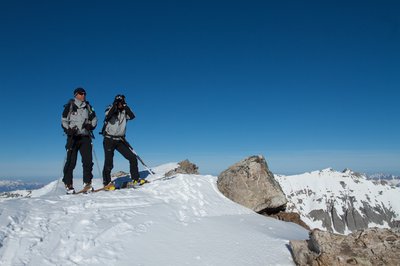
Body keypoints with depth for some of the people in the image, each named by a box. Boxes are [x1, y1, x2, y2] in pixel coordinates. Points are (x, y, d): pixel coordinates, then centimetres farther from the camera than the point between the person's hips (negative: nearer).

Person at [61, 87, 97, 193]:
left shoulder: (88, 106, 16)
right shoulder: (70, 106, 6)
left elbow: (94, 119, 21)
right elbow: (64, 120, 3)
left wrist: (91, 125, 0)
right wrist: (68, 129, -14)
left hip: (85, 137, 3)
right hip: (73, 137, -3)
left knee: (88, 160, -6)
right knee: (71, 161, -5)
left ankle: (87, 183, 1)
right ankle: (68, 185, 3)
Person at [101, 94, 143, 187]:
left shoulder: (124, 112, 8)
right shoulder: (110, 109, 0)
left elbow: (132, 116, -11)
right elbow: (108, 116, -22)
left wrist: (125, 106, -15)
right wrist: (114, 105, -22)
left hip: (120, 140, 4)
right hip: (109, 140, -3)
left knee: (132, 157, -4)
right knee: (109, 162, -6)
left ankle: (135, 179, 5)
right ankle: (106, 183, 8)